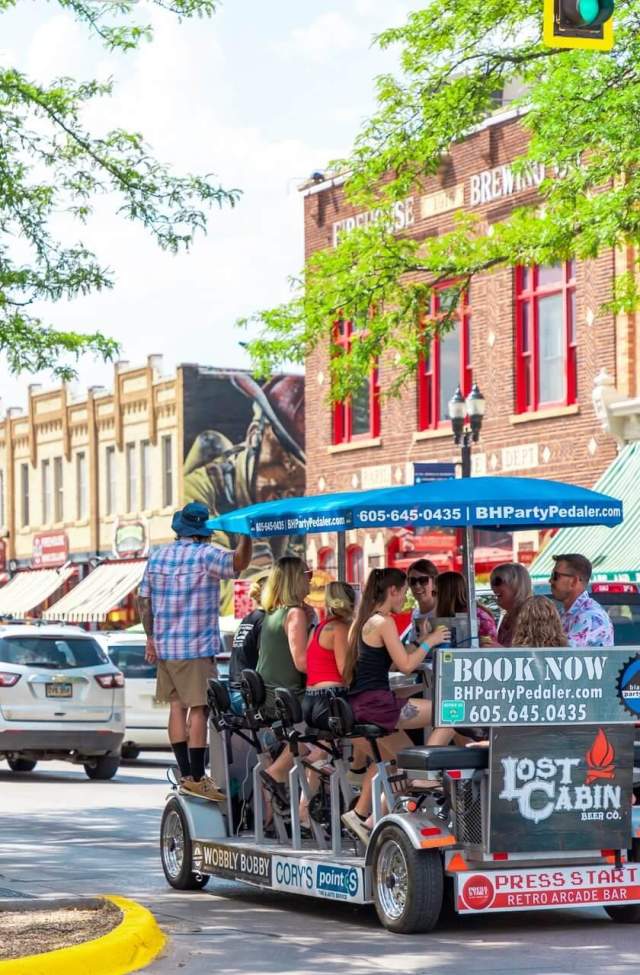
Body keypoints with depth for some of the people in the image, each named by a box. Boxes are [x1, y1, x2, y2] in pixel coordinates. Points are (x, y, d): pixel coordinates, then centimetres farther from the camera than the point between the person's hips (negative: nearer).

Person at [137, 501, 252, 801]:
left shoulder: (157, 556, 10)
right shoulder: (204, 555, -9)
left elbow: (143, 600, 11)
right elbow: (239, 563, -24)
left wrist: (151, 637, 16)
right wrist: (246, 534, -13)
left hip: (165, 647, 7)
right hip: (197, 647, -7)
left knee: (177, 706, 11)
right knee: (198, 709, -5)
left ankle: (185, 773, 13)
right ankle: (196, 777, -8)